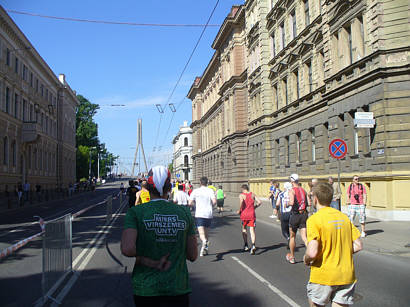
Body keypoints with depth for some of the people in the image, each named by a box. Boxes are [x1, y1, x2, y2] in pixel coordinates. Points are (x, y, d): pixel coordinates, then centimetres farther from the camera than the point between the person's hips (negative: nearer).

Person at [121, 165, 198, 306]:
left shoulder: (136, 212, -7)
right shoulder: (185, 213, 0)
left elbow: (127, 249, -20)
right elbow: (193, 256, 2)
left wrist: (150, 262, -5)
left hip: (146, 289, -1)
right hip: (178, 289, 1)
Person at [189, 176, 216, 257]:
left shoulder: (195, 191, 1)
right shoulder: (210, 190, 2)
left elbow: (190, 203, -3)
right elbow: (214, 201, -10)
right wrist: (210, 206, 11)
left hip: (199, 214, -2)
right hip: (208, 214, 2)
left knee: (201, 233, -8)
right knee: (206, 233, 17)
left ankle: (204, 241, -39)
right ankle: (205, 250, 22)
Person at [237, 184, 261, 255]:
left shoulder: (241, 195, -3)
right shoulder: (252, 194, 8)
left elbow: (241, 202, -23)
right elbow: (259, 202, 1)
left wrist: (239, 210, -10)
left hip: (244, 214, -2)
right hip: (252, 214, 2)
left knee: (244, 228, 20)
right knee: (252, 230, 1)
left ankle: (246, 245, 20)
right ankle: (253, 245, -20)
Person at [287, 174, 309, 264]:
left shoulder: (292, 190, -9)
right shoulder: (303, 190, 8)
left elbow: (291, 202, -23)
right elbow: (308, 203, 3)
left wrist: (287, 204, -2)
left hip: (295, 215, -4)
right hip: (304, 214, 4)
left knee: (292, 237, 13)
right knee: (304, 237, 3)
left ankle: (292, 257, 27)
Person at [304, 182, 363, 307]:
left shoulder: (314, 219, -14)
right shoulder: (344, 217, 5)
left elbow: (312, 252, -22)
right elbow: (358, 246, 7)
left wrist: (306, 259, -1)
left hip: (323, 276, -5)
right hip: (346, 276, 5)